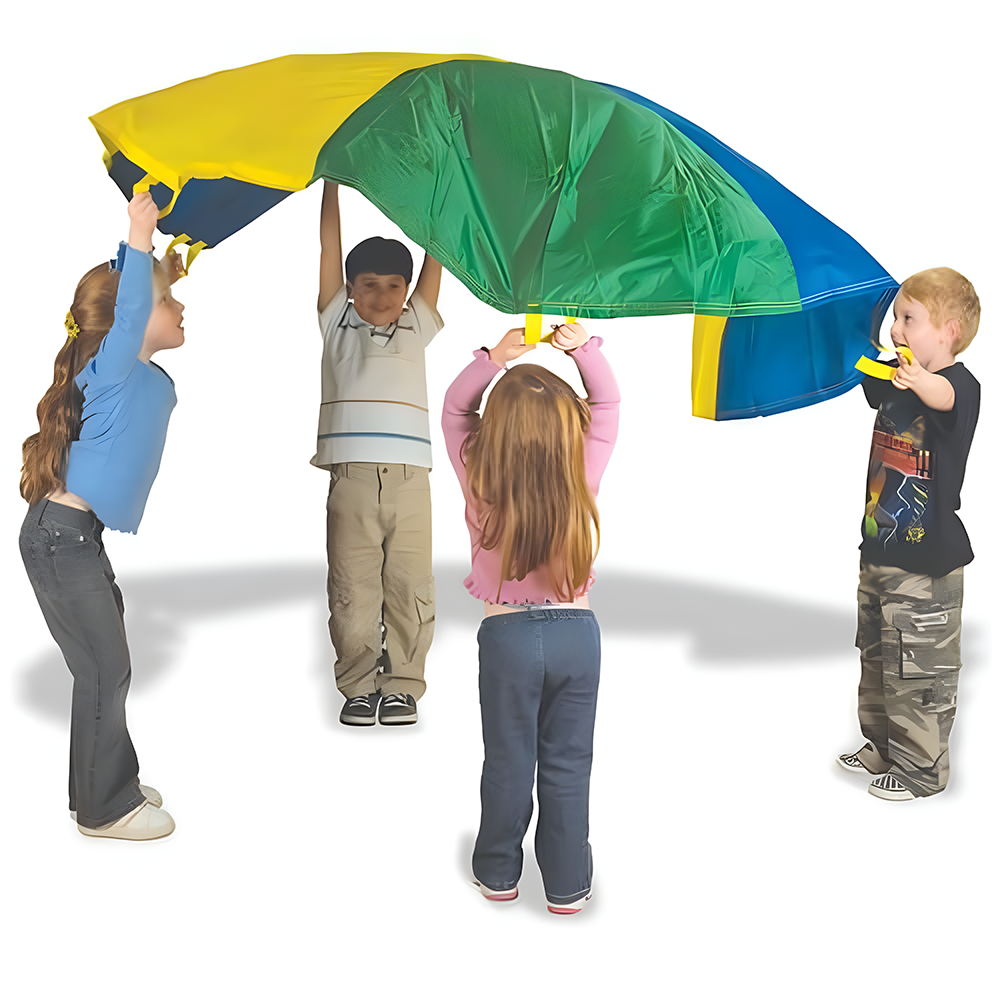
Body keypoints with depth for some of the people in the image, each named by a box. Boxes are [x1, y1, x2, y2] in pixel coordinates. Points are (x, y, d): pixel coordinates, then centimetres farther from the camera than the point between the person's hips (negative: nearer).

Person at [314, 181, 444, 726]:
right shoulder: (337, 325, 14)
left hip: (410, 479, 1)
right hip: (350, 478, -1)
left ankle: (401, 686, 14)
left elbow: (437, 253, 16)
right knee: (352, 592, 1)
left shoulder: (417, 328, 17)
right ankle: (358, 686, 15)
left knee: (409, 589, 1)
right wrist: (331, 180, 14)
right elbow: (328, 243, 13)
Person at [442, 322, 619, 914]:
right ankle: (568, 885, 23)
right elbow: (607, 403, 2)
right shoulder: (583, 473, -13)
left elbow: (454, 409, 1)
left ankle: (498, 874, 30)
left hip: (507, 633, 0)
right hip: (577, 631, 0)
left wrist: (492, 361, -12)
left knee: (508, 761, 14)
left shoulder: (479, 477, -13)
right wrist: (585, 348, -8)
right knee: (567, 765, 11)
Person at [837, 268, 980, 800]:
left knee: (919, 673, 3)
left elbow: (944, 396, -41)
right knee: (876, 658, 20)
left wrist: (920, 380, -62)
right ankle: (880, 748, 37)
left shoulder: (961, 385, -17)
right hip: (879, 551, 8)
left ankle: (921, 767, 20)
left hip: (926, 562, -8)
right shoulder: (890, 378, 5)